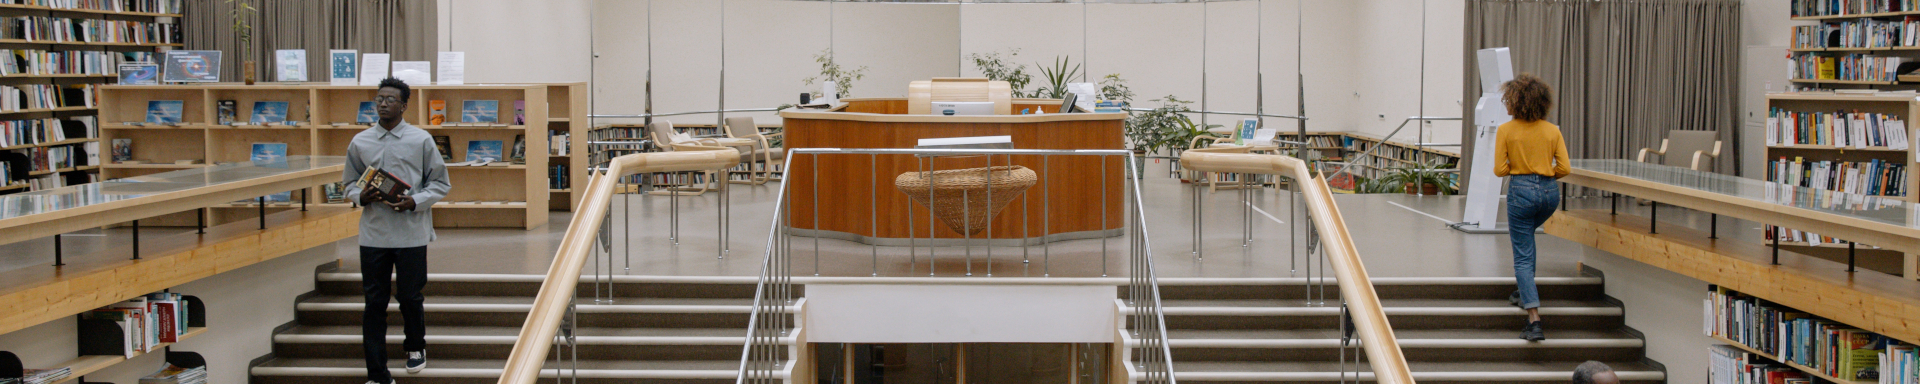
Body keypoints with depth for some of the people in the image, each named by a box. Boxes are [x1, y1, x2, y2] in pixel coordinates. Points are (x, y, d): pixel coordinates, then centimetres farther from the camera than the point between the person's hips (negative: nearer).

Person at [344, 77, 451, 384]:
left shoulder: (421, 140, 0)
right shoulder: (360, 143, 6)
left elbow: (440, 183, 3)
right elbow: (350, 183, 13)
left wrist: (414, 201, -13)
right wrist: (362, 196, -9)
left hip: (411, 234, -2)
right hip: (373, 234, 2)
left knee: (410, 296, 7)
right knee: (374, 303, 1)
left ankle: (415, 347, 37)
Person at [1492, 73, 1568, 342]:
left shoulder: (1506, 131, -6)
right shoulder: (1552, 131, 2)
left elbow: (1500, 169, -7)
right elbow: (1564, 169, -1)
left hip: (1521, 190, -4)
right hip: (1550, 191, 4)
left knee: (1523, 255, -1)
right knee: (1524, 235, 34)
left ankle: (1534, 321, -13)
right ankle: (1524, 290, 36)